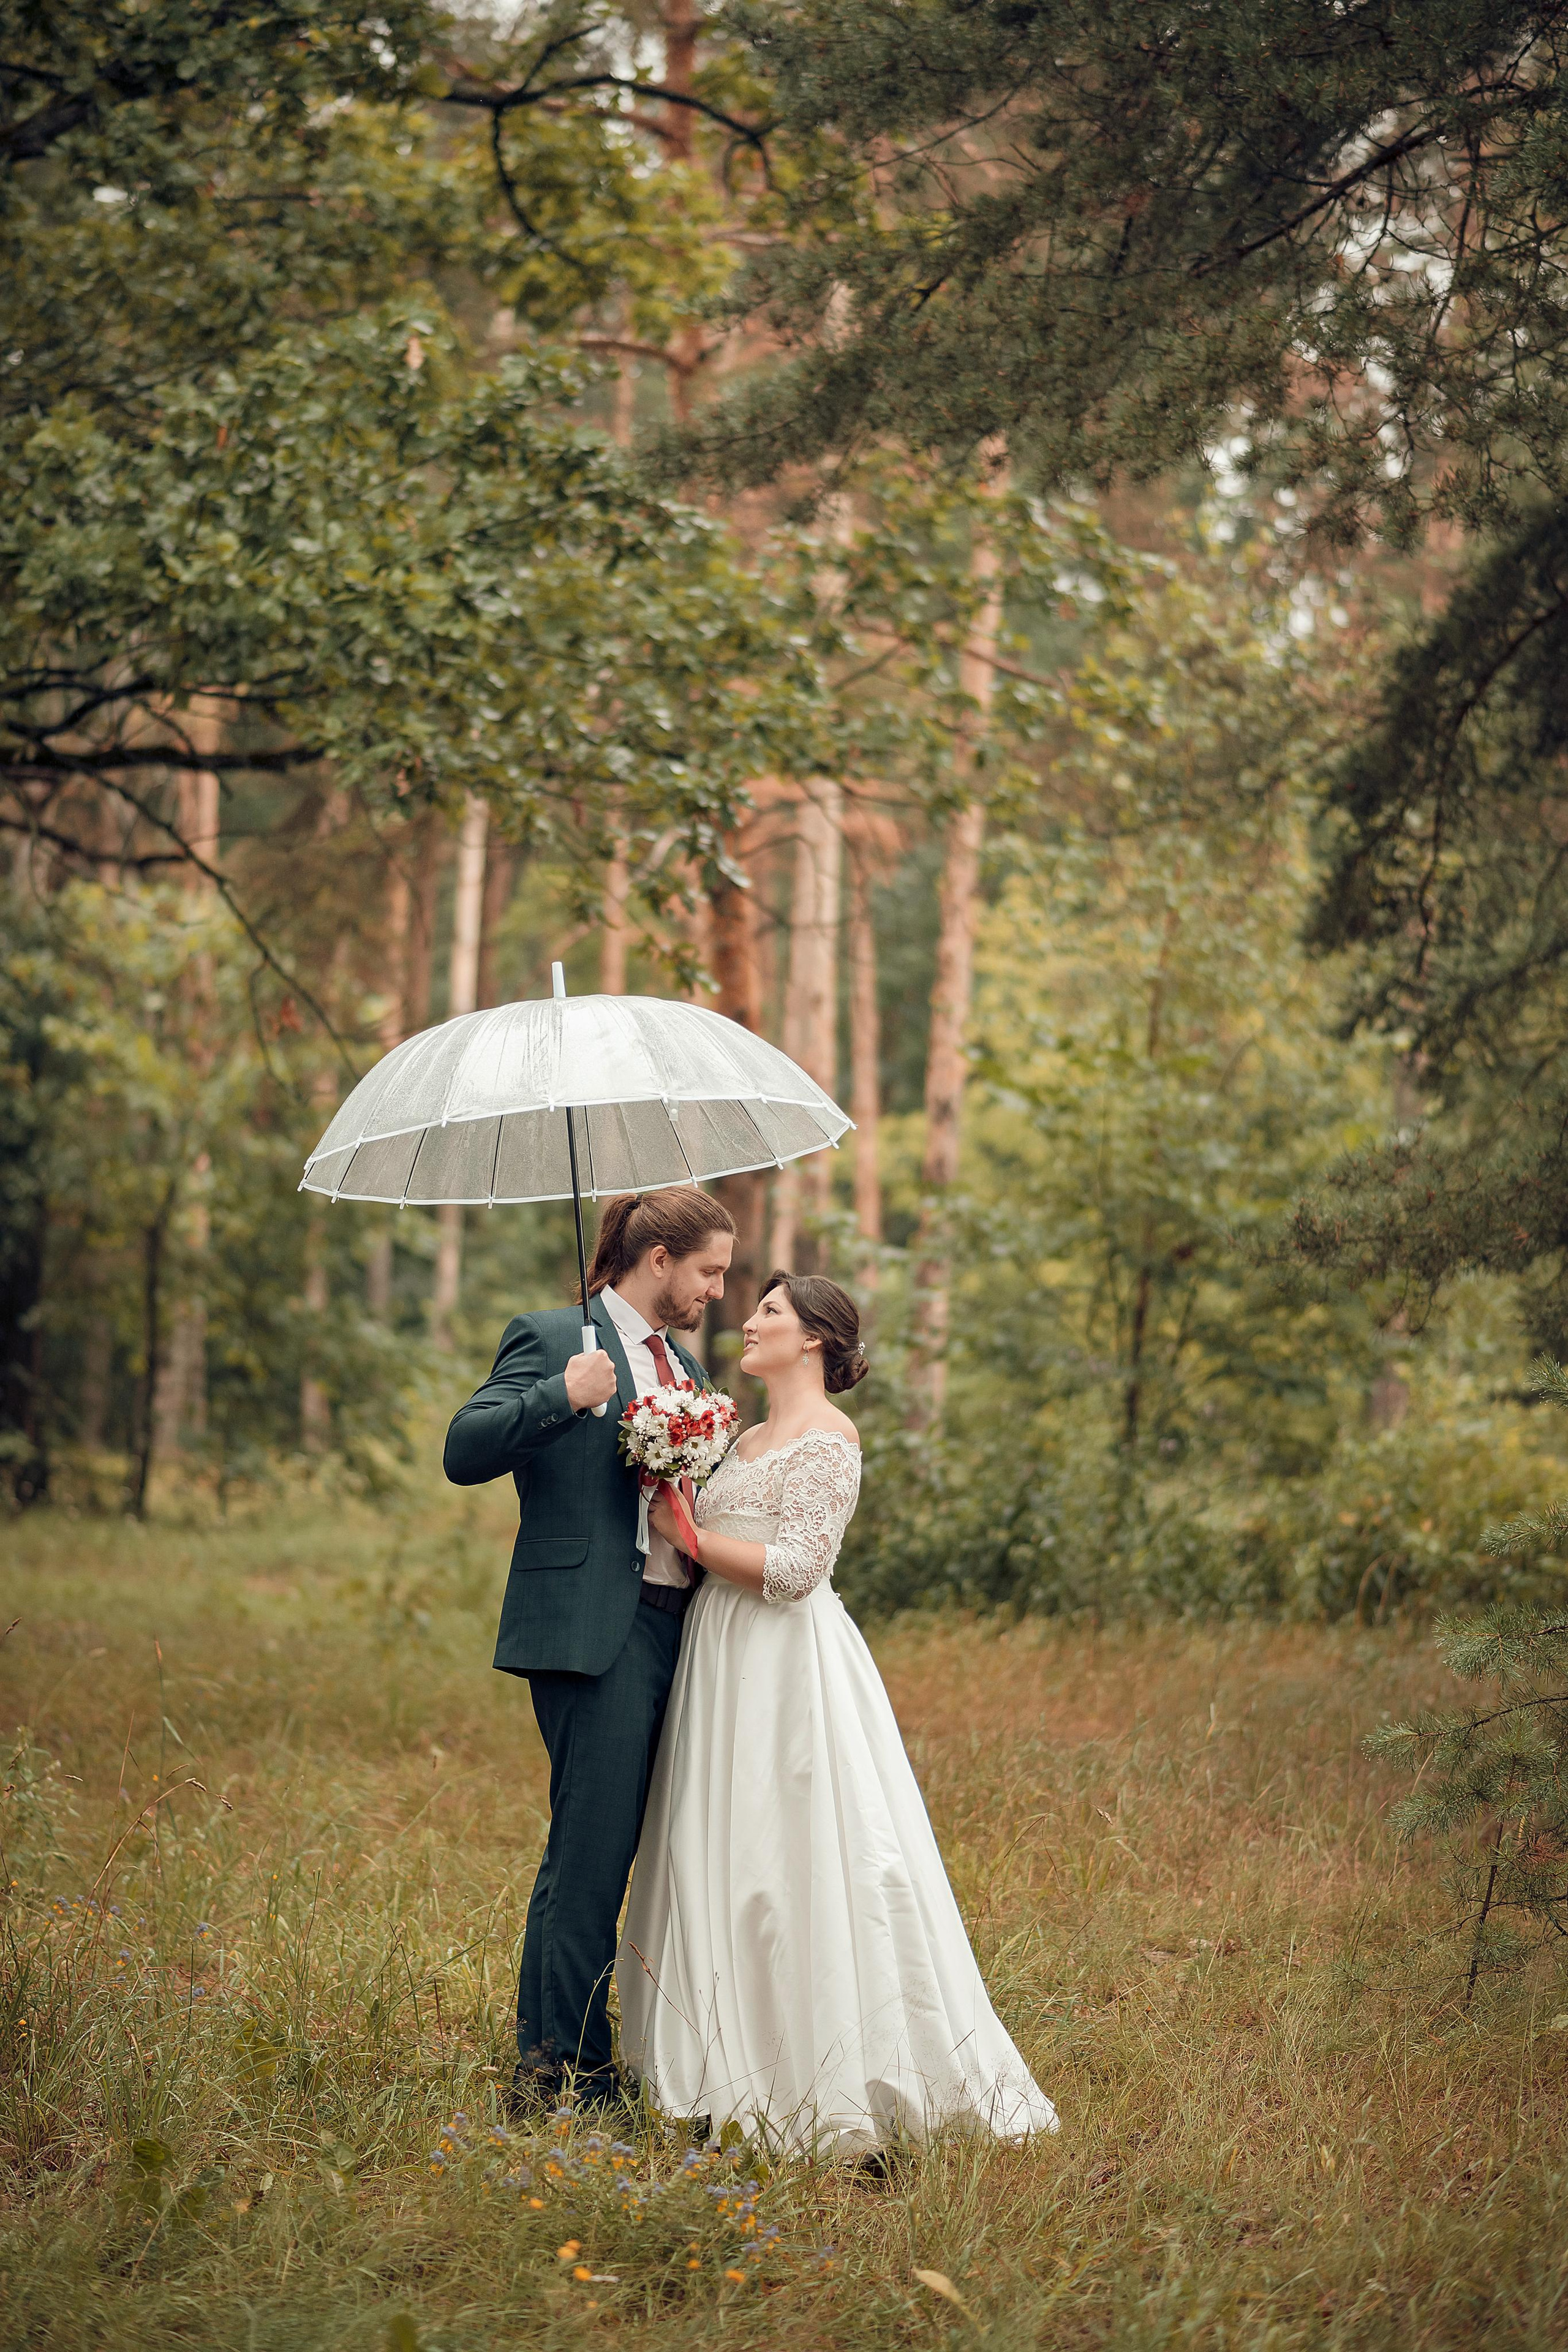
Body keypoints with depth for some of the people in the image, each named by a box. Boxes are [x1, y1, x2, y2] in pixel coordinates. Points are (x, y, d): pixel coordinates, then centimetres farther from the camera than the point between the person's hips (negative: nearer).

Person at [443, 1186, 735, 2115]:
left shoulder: (684, 1365, 21)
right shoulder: (552, 1339, -3)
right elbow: (465, 1454, -10)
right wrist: (559, 1397, -23)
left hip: (680, 1625, 8)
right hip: (594, 1631, -8)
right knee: (592, 1851, -9)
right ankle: (557, 2068, -4)